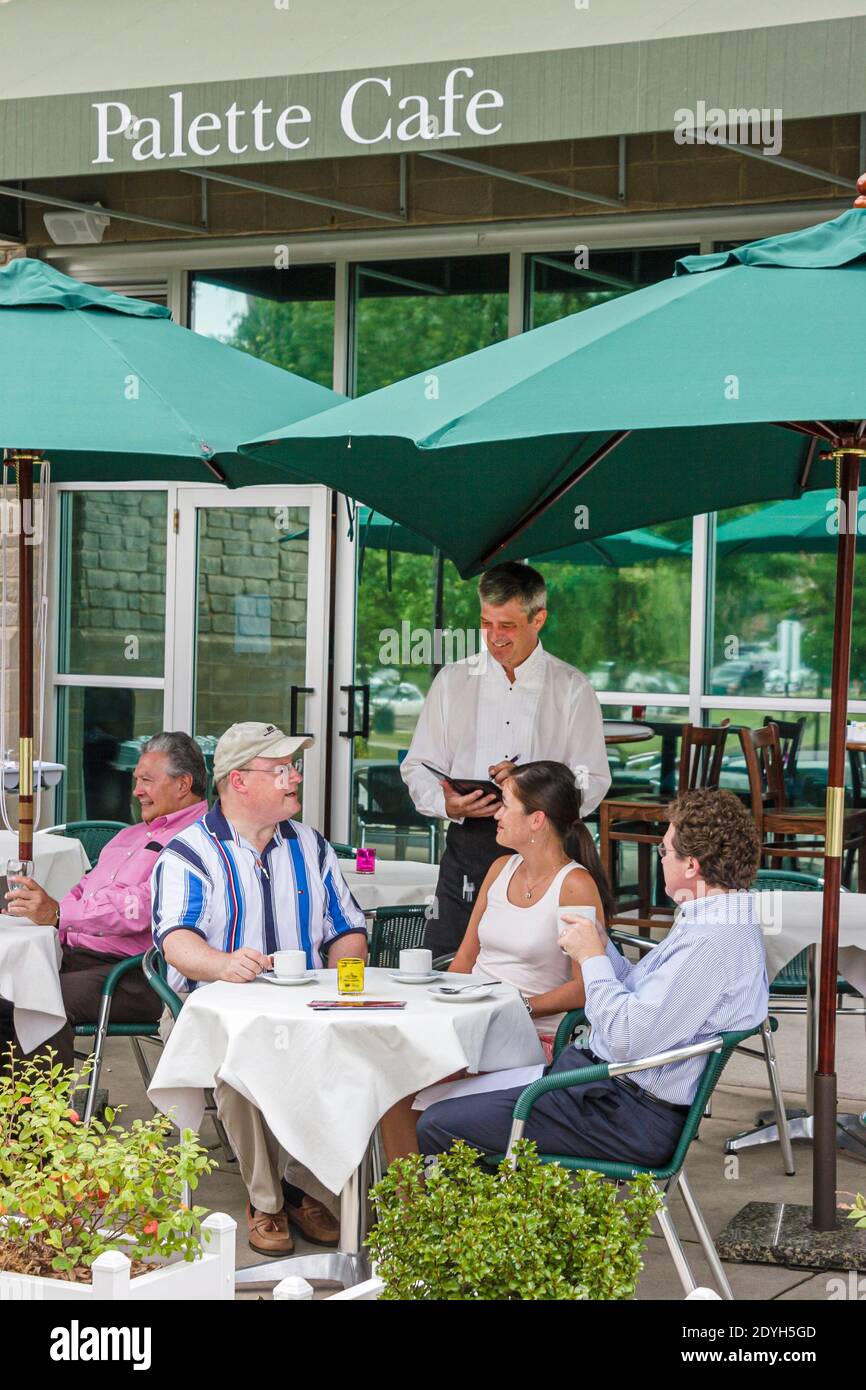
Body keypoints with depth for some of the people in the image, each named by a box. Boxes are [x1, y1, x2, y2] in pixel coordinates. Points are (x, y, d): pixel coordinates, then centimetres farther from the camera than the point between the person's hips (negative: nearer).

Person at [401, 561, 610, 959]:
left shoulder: (571, 688, 8)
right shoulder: (452, 681, 14)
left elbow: (593, 782, 3)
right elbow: (418, 767, 11)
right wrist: (447, 804, -10)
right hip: (467, 844, 2)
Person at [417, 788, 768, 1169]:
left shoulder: (712, 944, -23)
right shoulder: (715, 921, 13)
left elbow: (629, 1039, -28)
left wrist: (593, 958, -14)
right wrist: (600, 945, 7)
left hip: (633, 1116, -11)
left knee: (437, 1127, -10)